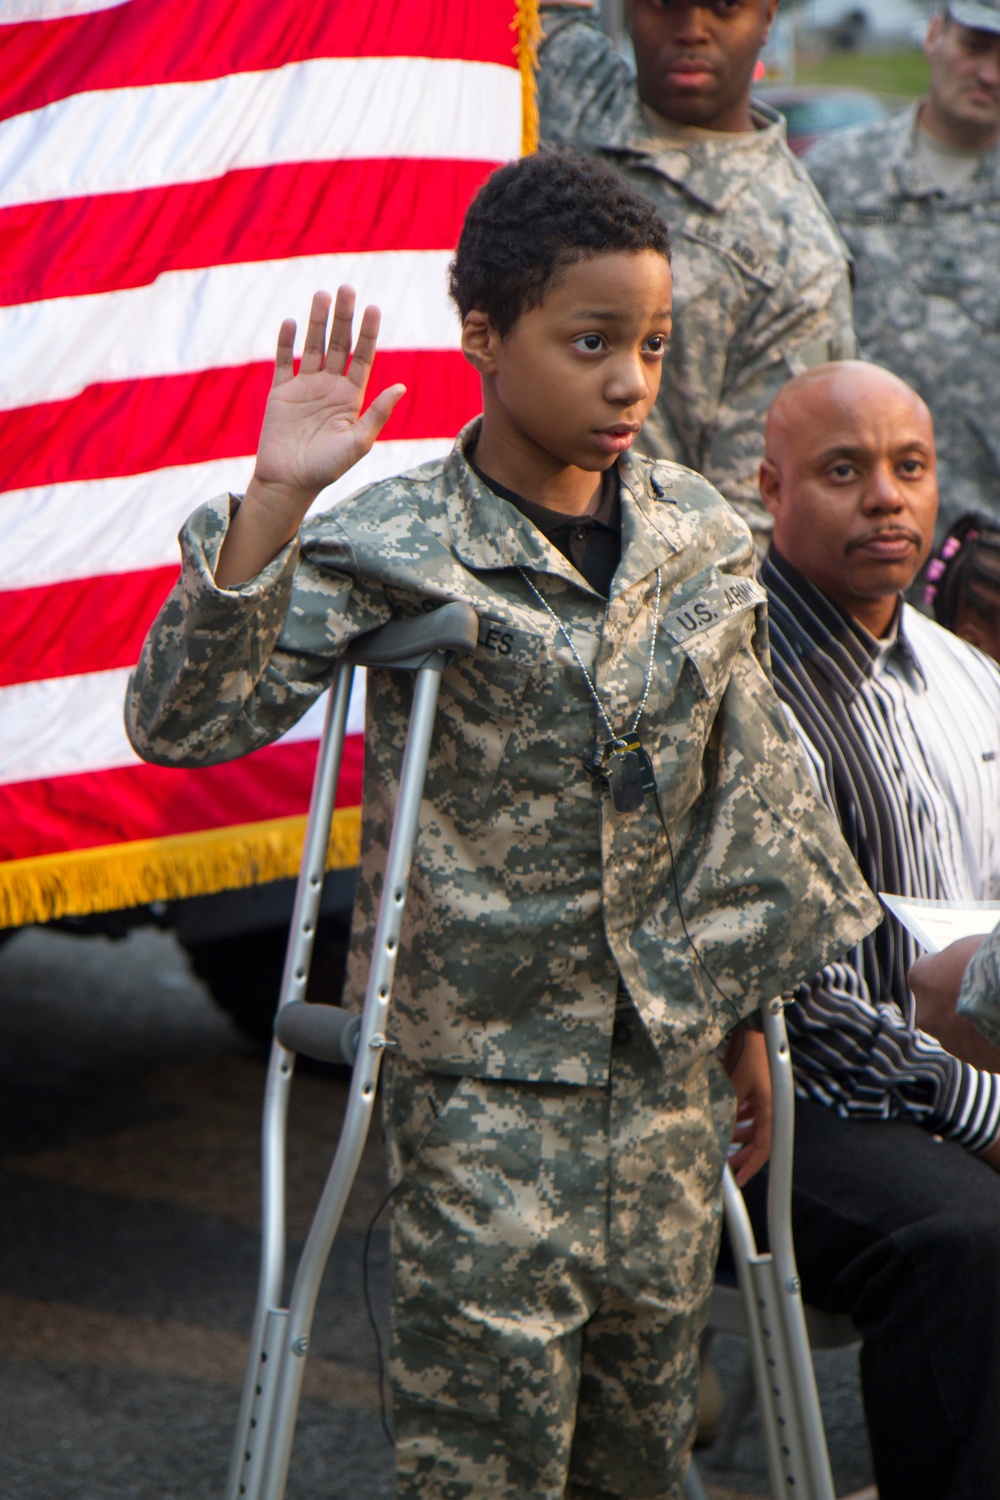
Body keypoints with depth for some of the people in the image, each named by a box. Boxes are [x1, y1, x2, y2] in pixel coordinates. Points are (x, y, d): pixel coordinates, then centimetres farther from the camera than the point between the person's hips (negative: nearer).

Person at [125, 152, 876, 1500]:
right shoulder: (394, 552, -11)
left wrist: (746, 1028, 15)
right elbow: (183, 725, -22)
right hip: (485, 1072, -5)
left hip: (669, 1068, 5)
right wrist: (273, 502, -30)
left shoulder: (702, 541, 4)